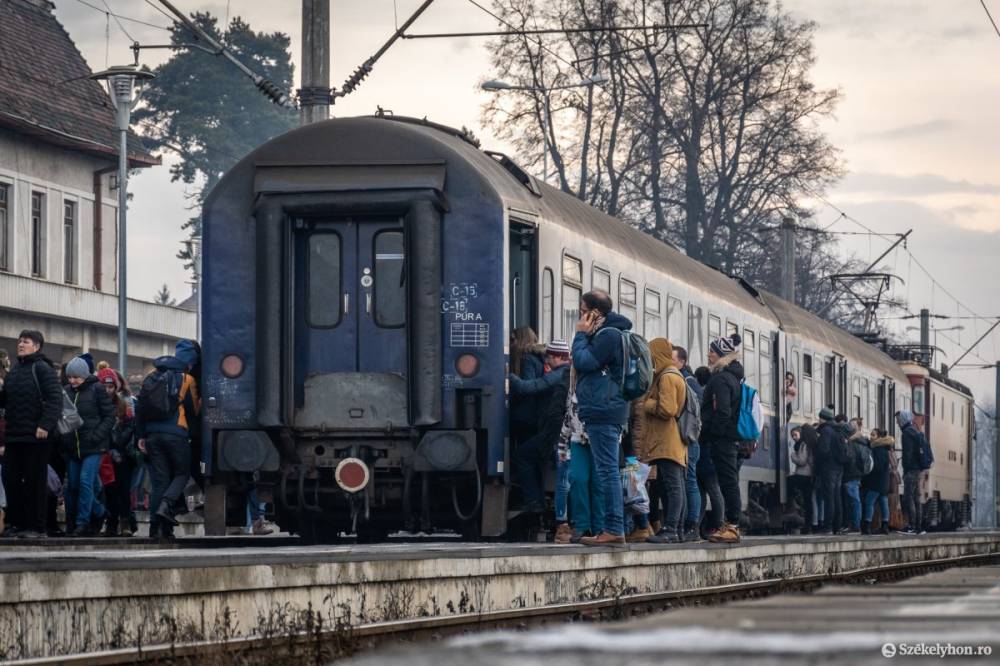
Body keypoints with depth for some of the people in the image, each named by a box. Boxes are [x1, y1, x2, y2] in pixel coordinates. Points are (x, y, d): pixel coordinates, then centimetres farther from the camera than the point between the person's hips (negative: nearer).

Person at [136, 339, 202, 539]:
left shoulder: (152, 378, 12)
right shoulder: (186, 380, -2)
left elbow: (140, 408, 11)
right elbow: (192, 411, 2)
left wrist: (141, 436, 13)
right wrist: (191, 434, 19)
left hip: (153, 434, 5)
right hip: (177, 435, -4)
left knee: (159, 480, 6)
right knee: (182, 474, 9)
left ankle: (157, 526, 1)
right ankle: (166, 505, -16)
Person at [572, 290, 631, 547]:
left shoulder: (608, 335, -11)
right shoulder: (607, 333, 22)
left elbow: (582, 362, -15)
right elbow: (583, 363, 24)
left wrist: (581, 335, -5)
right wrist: (585, 335, 14)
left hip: (603, 411, -11)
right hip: (604, 411, 11)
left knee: (607, 471, -11)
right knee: (608, 471, 10)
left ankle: (614, 530, -13)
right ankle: (614, 529, 12)